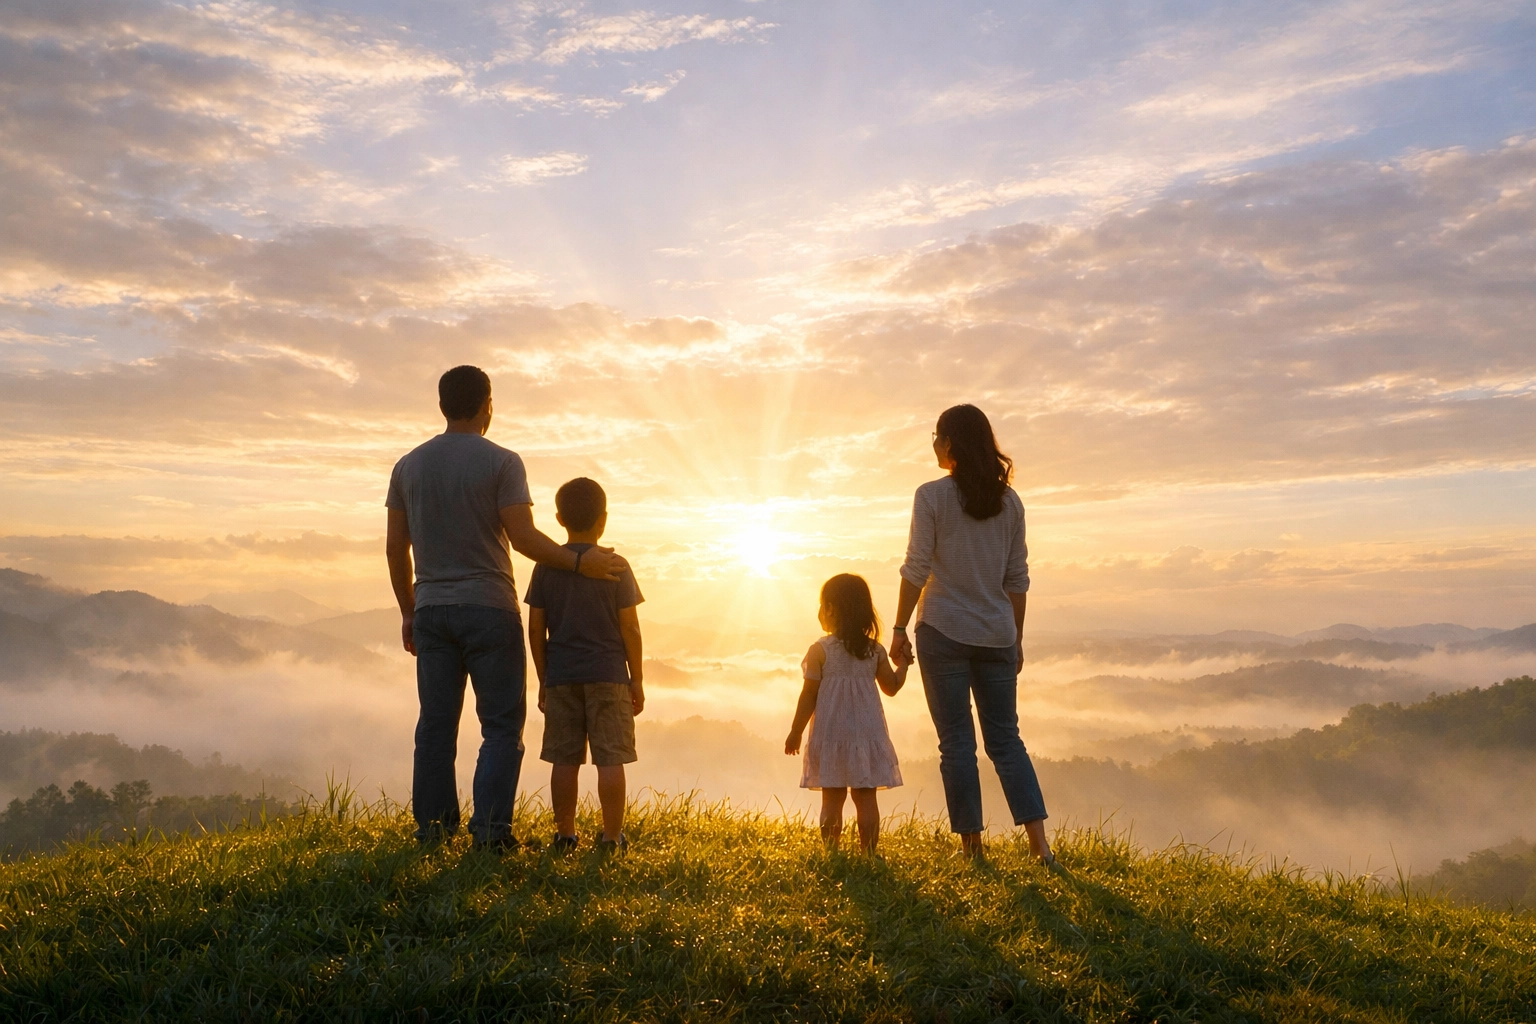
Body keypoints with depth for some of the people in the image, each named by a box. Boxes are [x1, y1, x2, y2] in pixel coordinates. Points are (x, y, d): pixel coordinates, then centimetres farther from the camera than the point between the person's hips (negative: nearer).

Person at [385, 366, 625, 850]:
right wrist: (580, 562, -4)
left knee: (436, 724, 10)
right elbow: (524, 538, -14)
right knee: (502, 724, 3)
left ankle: (431, 825, 13)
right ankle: (490, 826, -2)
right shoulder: (502, 462, -7)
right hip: (488, 608, -5)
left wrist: (407, 612, 17)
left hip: (431, 610, 5)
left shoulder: (409, 465, 9)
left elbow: (395, 547, 9)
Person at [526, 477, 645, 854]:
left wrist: (543, 680, 13)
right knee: (610, 759, 1)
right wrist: (637, 680, 4)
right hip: (608, 675, -2)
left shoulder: (546, 566, 3)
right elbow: (630, 628, -5)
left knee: (564, 759, 8)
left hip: (561, 677, 3)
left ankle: (565, 835, 12)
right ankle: (612, 837, 3)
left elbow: (535, 628, 4)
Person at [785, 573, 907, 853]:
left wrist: (796, 731, 4)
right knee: (866, 798, 6)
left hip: (831, 735, -2)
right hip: (867, 733, 2)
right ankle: (868, 854, 7)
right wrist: (903, 664, 29)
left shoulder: (820, 650, -7)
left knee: (832, 799, 3)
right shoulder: (876, 650, 2)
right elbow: (891, 687, 11)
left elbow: (808, 696, -5)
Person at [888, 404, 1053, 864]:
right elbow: (1017, 577, 10)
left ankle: (972, 846, 8)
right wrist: (1016, 637, 17)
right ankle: (1041, 846, 2)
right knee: (1006, 739, 10)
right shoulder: (1008, 500, 8)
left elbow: (916, 568, -10)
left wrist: (900, 629, -3)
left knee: (956, 742, 4)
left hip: (944, 633, -4)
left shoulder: (932, 495, -6)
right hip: (997, 635, 4)